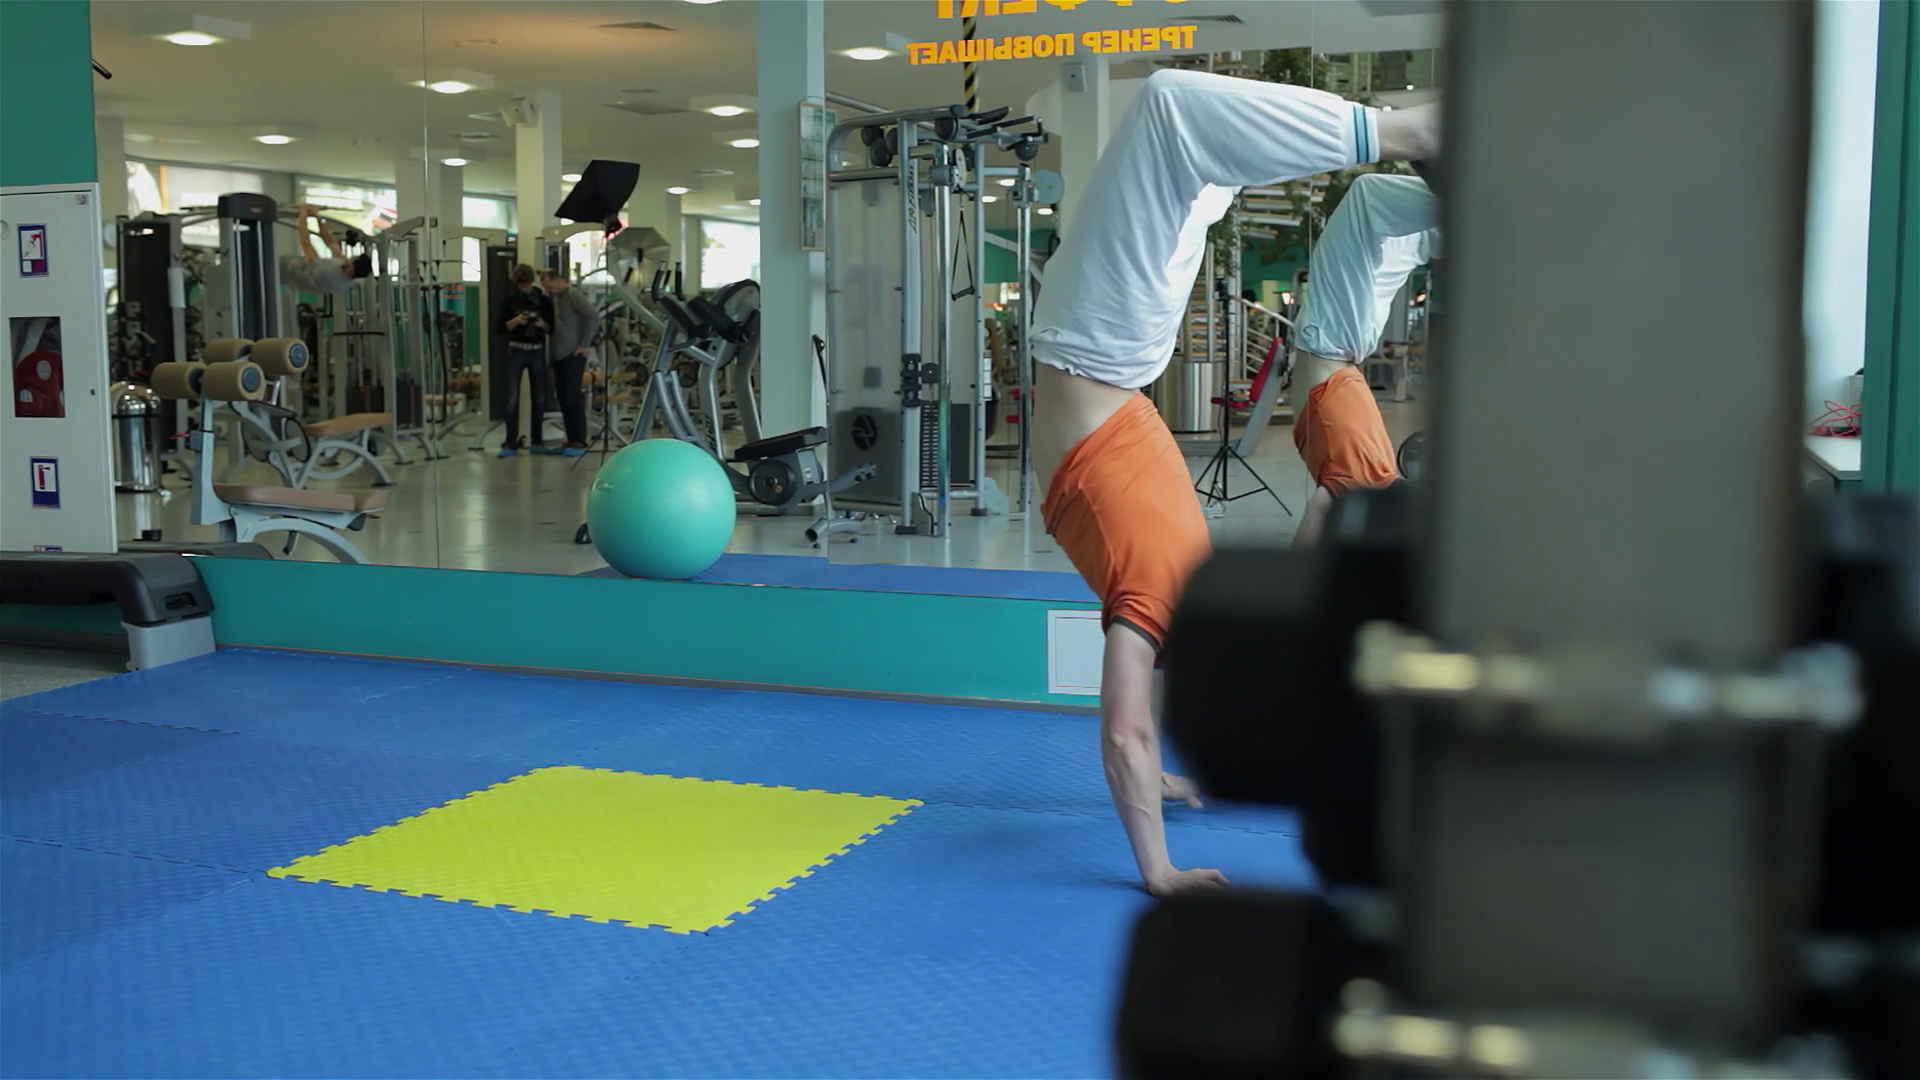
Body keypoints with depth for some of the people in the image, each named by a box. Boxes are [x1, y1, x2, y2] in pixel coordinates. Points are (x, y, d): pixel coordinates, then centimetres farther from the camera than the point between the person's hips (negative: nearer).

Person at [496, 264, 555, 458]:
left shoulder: (543, 300, 4)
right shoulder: (509, 300, 2)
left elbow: (552, 328, 7)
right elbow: (500, 327, -1)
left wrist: (543, 324, -14)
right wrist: (515, 321, -17)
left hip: (537, 351, 2)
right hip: (516, 351, -2)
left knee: (539, 398, 5)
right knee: (512, 398, -5)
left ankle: (538, 441, 14)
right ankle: (510, 443, -4)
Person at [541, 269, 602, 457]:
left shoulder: (573, 295, -11)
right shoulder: (556, 298, 16)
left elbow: (593, 315, -21)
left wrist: (585, 345, -19)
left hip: (572, 355, -9)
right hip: (559, 355, 9)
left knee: (573, 399, -7)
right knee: (564, 400, 8)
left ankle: (580, 442, -3)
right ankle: (571, 440, 13)